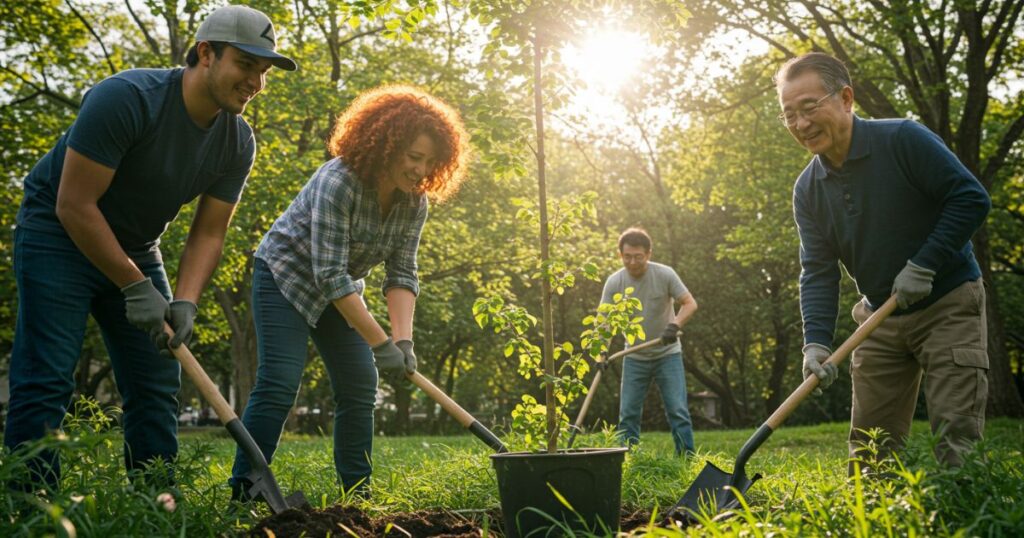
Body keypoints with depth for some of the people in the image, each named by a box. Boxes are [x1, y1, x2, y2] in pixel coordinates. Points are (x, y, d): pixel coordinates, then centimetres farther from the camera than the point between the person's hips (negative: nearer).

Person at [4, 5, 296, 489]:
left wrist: (186, 302, -19)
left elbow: (209, 232, -3)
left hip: (136, 248, 7)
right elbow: (74, 206, -25)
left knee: (157, 386, 2)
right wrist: (135, 287, -25)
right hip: (58, 234, -6)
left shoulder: (237, 142, -7)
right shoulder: (126, 98, -26)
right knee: (46, 382, -14)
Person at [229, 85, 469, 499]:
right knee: (279, 383, -16)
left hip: (340, 289, 7)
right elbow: (330, 274, -34)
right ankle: (243, 491, -11)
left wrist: (404, 340, -26)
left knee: (360, 385, -1)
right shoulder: (339, 181, -32)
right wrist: (381, 343, -34)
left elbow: (402, 275, -11)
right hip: (287, 276, -7)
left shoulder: (414, 202, -11)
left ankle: (358, 492, 6)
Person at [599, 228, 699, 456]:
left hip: (667, 354, -2)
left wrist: (674, 325, -33)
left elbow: (690, 303, -14)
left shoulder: (665, 274, -14)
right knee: (628, 413, 1)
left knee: (678, 410, -7)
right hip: (635, 358, 2)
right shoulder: (614, 282, -9)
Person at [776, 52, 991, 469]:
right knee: (868, 446, 5)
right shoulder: (808, 191, -1)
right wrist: (816, 342, -20)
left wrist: (924, 266, -21)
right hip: (880, 319, 5)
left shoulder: (903, 139, -16)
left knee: (956, 435, -11)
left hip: (948, 305, -5)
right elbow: (818, 273, -6)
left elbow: (972, 198, -16)